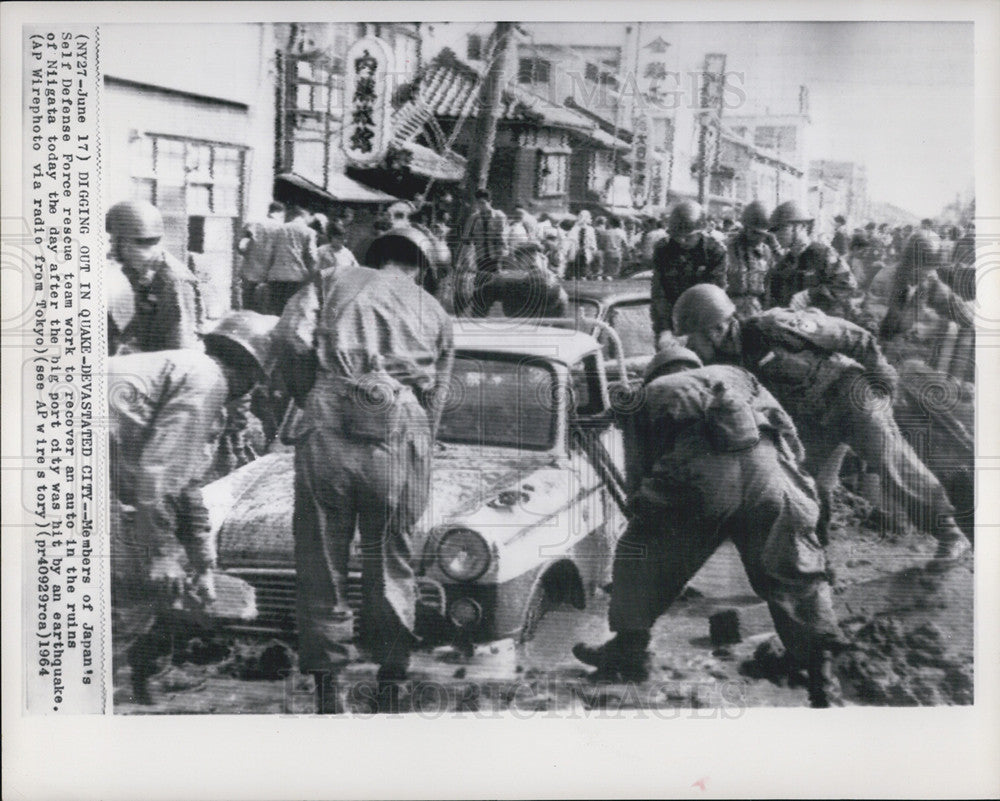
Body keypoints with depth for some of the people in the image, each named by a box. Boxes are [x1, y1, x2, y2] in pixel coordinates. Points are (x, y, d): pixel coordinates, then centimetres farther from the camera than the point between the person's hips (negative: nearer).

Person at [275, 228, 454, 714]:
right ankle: (390, 689, 19)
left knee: (320, 560, 8)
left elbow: (292, 337, 3)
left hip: (328, 424, -1)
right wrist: (419, 450, 35)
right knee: (392, 564, 12)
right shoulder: (434, 313, 26)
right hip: (400, 428, 1)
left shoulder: (332, 282, 21)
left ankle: (325, 690, 12)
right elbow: (436, 400, 24)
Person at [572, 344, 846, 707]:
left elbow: (638, 476, 31)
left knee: (639, 555, 20)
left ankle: (629, 648, 27)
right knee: (798, 576, 15)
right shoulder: (735, 375, 39)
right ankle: (821, 668, 6)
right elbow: (792, 440, 31)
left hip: (696, 472, -1)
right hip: (766, 470, 2)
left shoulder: (650, 394, 35)